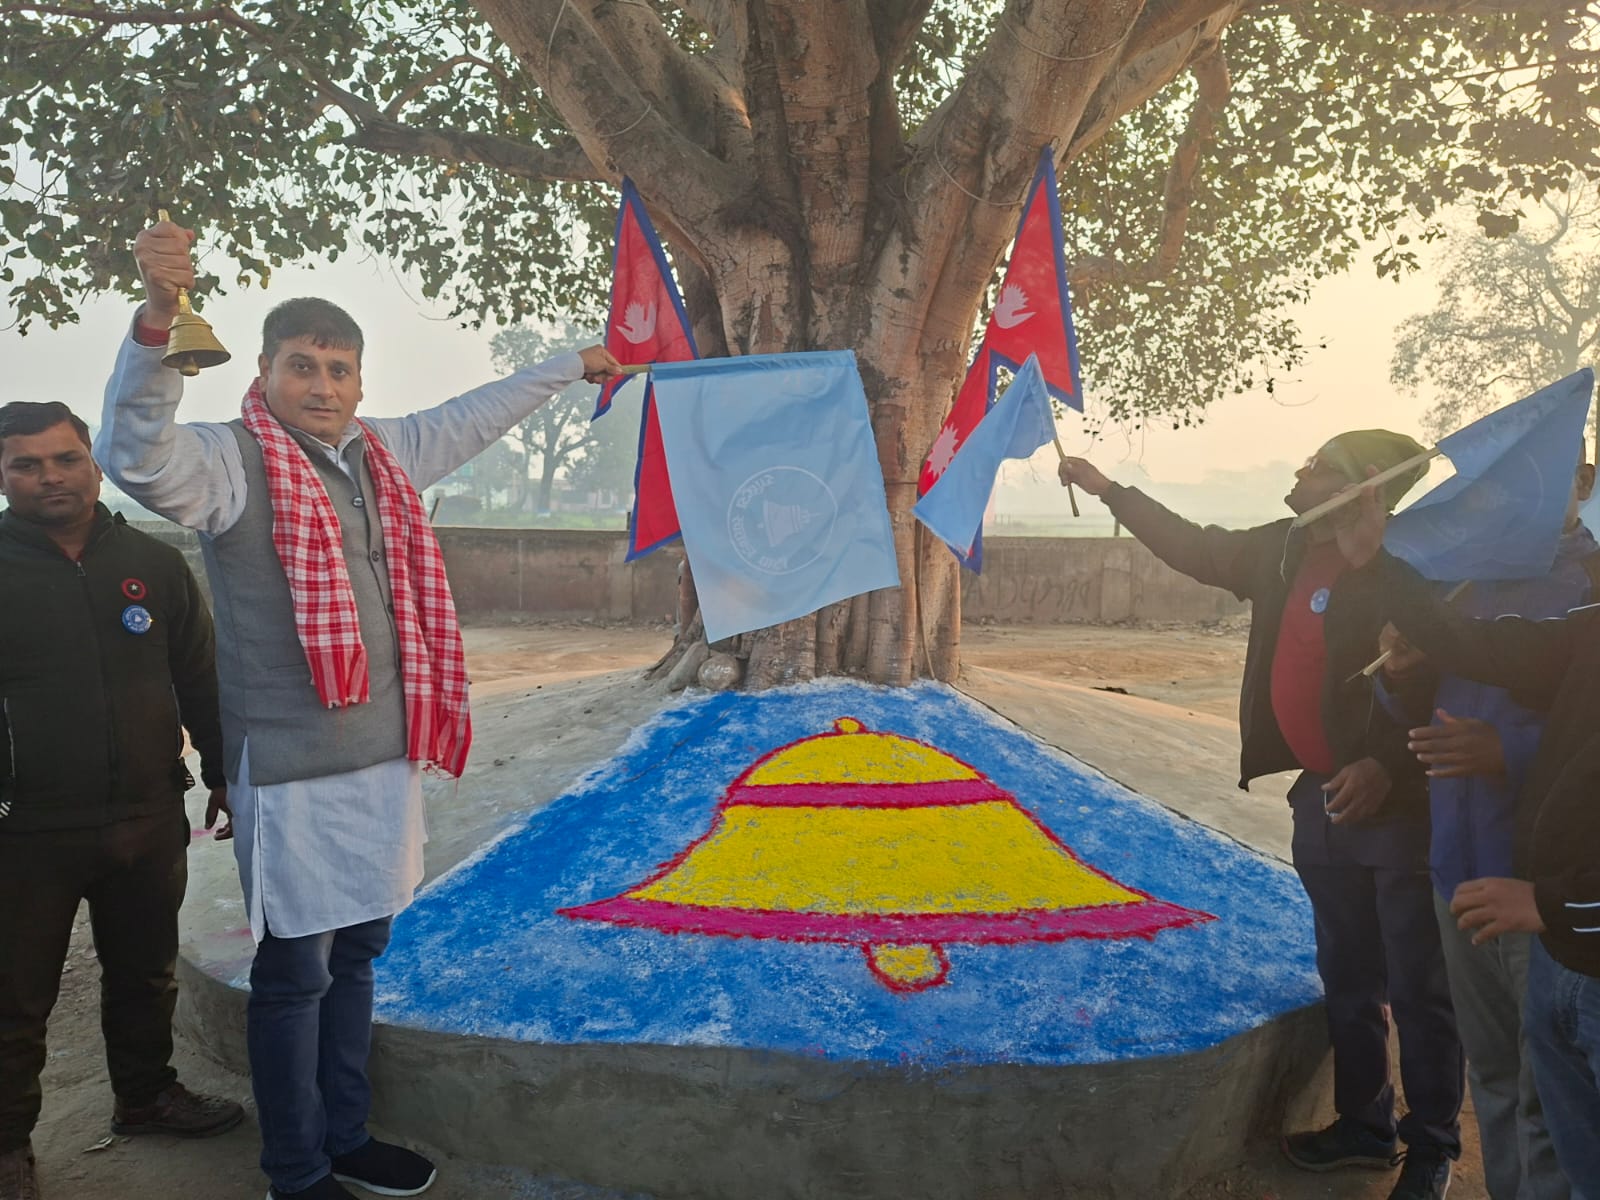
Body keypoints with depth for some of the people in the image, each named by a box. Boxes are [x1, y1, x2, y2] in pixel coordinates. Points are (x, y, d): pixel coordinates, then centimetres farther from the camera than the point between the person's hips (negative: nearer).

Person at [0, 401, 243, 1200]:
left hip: (149, 823, 4)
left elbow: (200, 680, 10)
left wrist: (222, 774, 10)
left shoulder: (154, 564, 4)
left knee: (145, 974, 19)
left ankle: (146, 1095, 40)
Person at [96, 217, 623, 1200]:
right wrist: (157, 317, -46)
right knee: (295, 974, 4)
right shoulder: (233, 461, -11)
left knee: (357, 954, 18)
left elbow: (476, 416, 25)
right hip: (294, 774, -7)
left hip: (387, 758, 7)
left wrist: (574, 365, 36)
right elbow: (137, 454, -32)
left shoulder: (384, 455, 10)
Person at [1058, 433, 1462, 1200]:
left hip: (1400, 806, -7)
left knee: (1419, 989, 5)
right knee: (1348, 978, 18)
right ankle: (1364, 1125, 33)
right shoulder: (1283, 550, 5)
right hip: (1321, 797, 7)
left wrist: (1386, 765, -30)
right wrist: (1107, 491, 21)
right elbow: (1197, 547, 19)